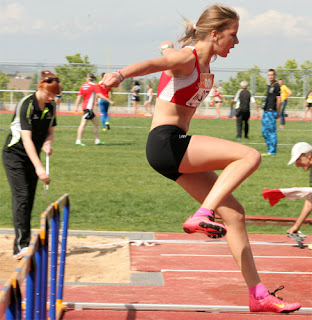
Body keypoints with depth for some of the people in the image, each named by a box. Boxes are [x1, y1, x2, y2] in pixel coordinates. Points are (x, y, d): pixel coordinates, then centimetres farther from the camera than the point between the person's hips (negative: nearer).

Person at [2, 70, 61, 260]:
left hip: (32, 155, 7)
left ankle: (23, 246, 10)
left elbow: (50, 131, 11)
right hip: (15, 154, -7)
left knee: (29, 200, 4)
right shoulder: (27, 104, -21)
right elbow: (26, 138, -27)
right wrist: (39, 167, -33)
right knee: (22, 196, -17)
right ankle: (21, 246, -21)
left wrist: (48, 143, -14)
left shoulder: (51, 106, 1)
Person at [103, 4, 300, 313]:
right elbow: (151, 64, -34)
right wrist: (120, 74, -53)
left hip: (178, 151, 9)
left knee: (233, 213, 7)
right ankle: (201, 216, -26)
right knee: (250, 156, -21)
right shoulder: (187, 58, -12)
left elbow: (166, 48, 34)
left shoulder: (203, 63, 15)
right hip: (165, 143, -9)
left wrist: (167, 48, 56)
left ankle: (258, 294, 12)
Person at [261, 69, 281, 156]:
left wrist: (277, 112, -12)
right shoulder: (270, 86, 17)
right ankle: (270, 149, 20)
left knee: (271, 131, -7)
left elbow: (279, 100, -12)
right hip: (266, 111, 10)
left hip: (271, 112, -10)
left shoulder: (276, 86, -10)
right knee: (264, 132, 13)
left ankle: (272, 151, -3)